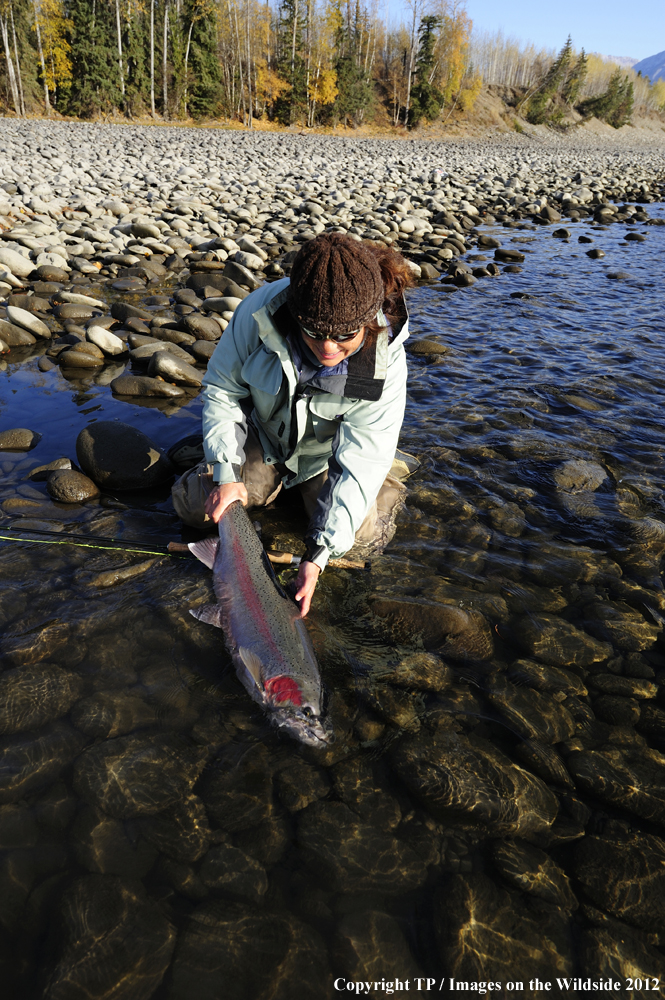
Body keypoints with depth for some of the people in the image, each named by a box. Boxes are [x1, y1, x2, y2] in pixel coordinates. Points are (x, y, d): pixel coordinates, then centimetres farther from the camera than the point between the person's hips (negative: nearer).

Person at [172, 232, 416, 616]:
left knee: (363, 537, -22)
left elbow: (360, 463, -30)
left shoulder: (385, 360, -32)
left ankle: (388, 480, 13)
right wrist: (225, 473, -23)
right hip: (265, 438, 2)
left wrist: (319, 554, -36)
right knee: (193, 504, -11)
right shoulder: (262, 310, -30)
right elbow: (221, 387, -14)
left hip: (328, 454, -2)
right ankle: (281, 480, 16)